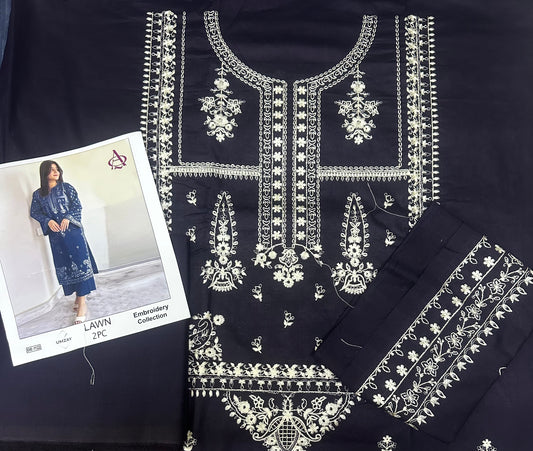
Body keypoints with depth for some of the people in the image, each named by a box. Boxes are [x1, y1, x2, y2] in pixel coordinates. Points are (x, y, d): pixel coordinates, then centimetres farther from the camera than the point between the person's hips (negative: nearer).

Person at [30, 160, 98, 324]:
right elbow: (34, 212, 10)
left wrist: (67, 218, -14)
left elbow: (77, 205, 2)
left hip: (72, 230, -2)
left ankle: (82, 303, -11)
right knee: (64, 265, 5)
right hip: (55, 234, 2)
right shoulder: (38, 194, 9)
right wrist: (48, 221, -7)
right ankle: (79, 295, 20)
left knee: (80, 262, -10)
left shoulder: (66, 187, 5)